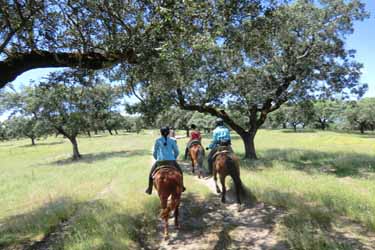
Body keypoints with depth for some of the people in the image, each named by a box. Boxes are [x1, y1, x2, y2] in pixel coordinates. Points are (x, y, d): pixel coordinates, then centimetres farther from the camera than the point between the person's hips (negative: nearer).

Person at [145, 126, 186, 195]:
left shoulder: (158, 140, 3)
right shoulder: (172, 141, 6)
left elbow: (154, 153, 7)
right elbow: (176, 152, 9)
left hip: (160, 161, -1)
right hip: (171, 161, 1)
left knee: (151, 173, 23)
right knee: (180, 172, 27)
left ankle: (149, 189, 26)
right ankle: (181, 187, 30)